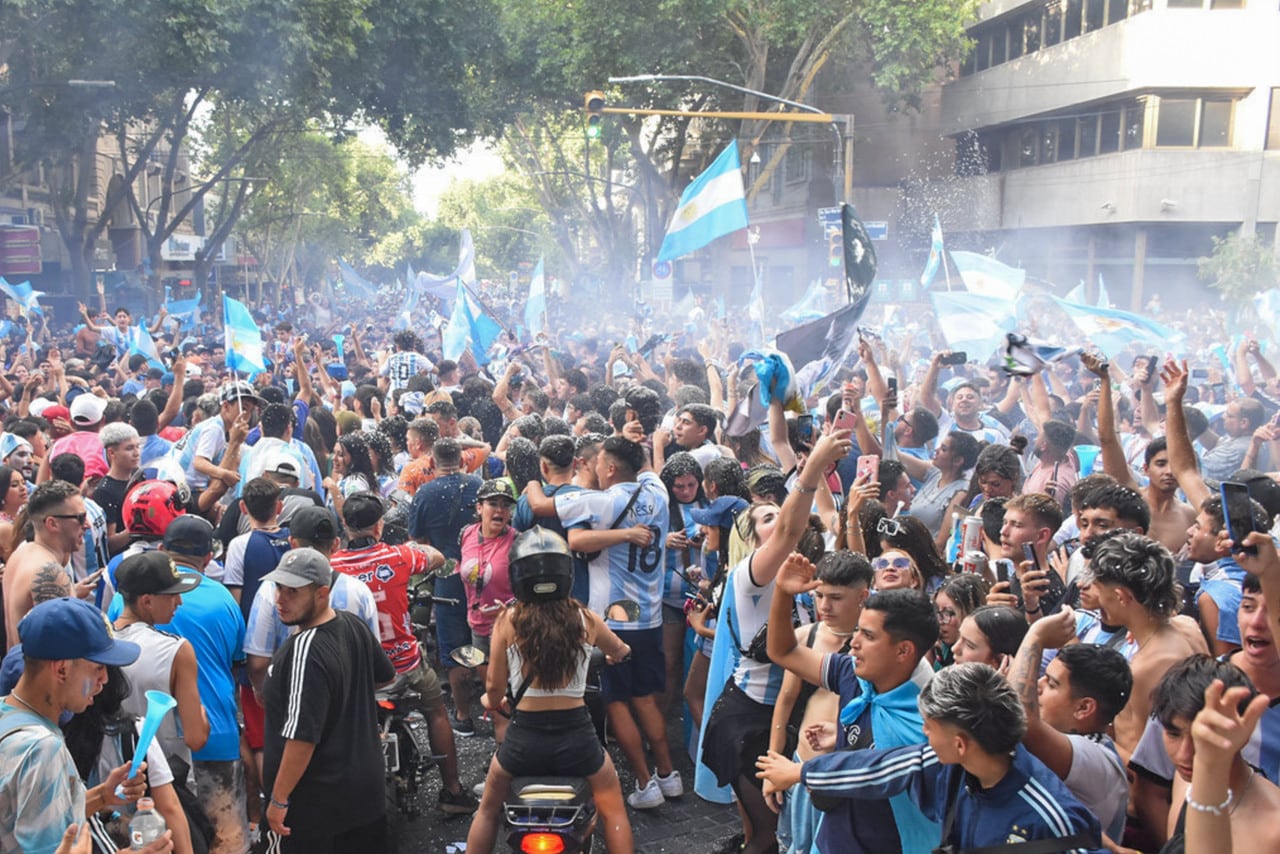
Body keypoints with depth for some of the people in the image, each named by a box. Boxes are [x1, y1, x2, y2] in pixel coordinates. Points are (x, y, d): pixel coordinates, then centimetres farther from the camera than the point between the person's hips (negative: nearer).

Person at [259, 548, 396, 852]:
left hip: (315, 799, -8)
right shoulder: (354, 624, -4)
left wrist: (279, 799, -17)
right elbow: (386, 676, 14)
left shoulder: (305, 652, -27)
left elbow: (302, 737, -27)